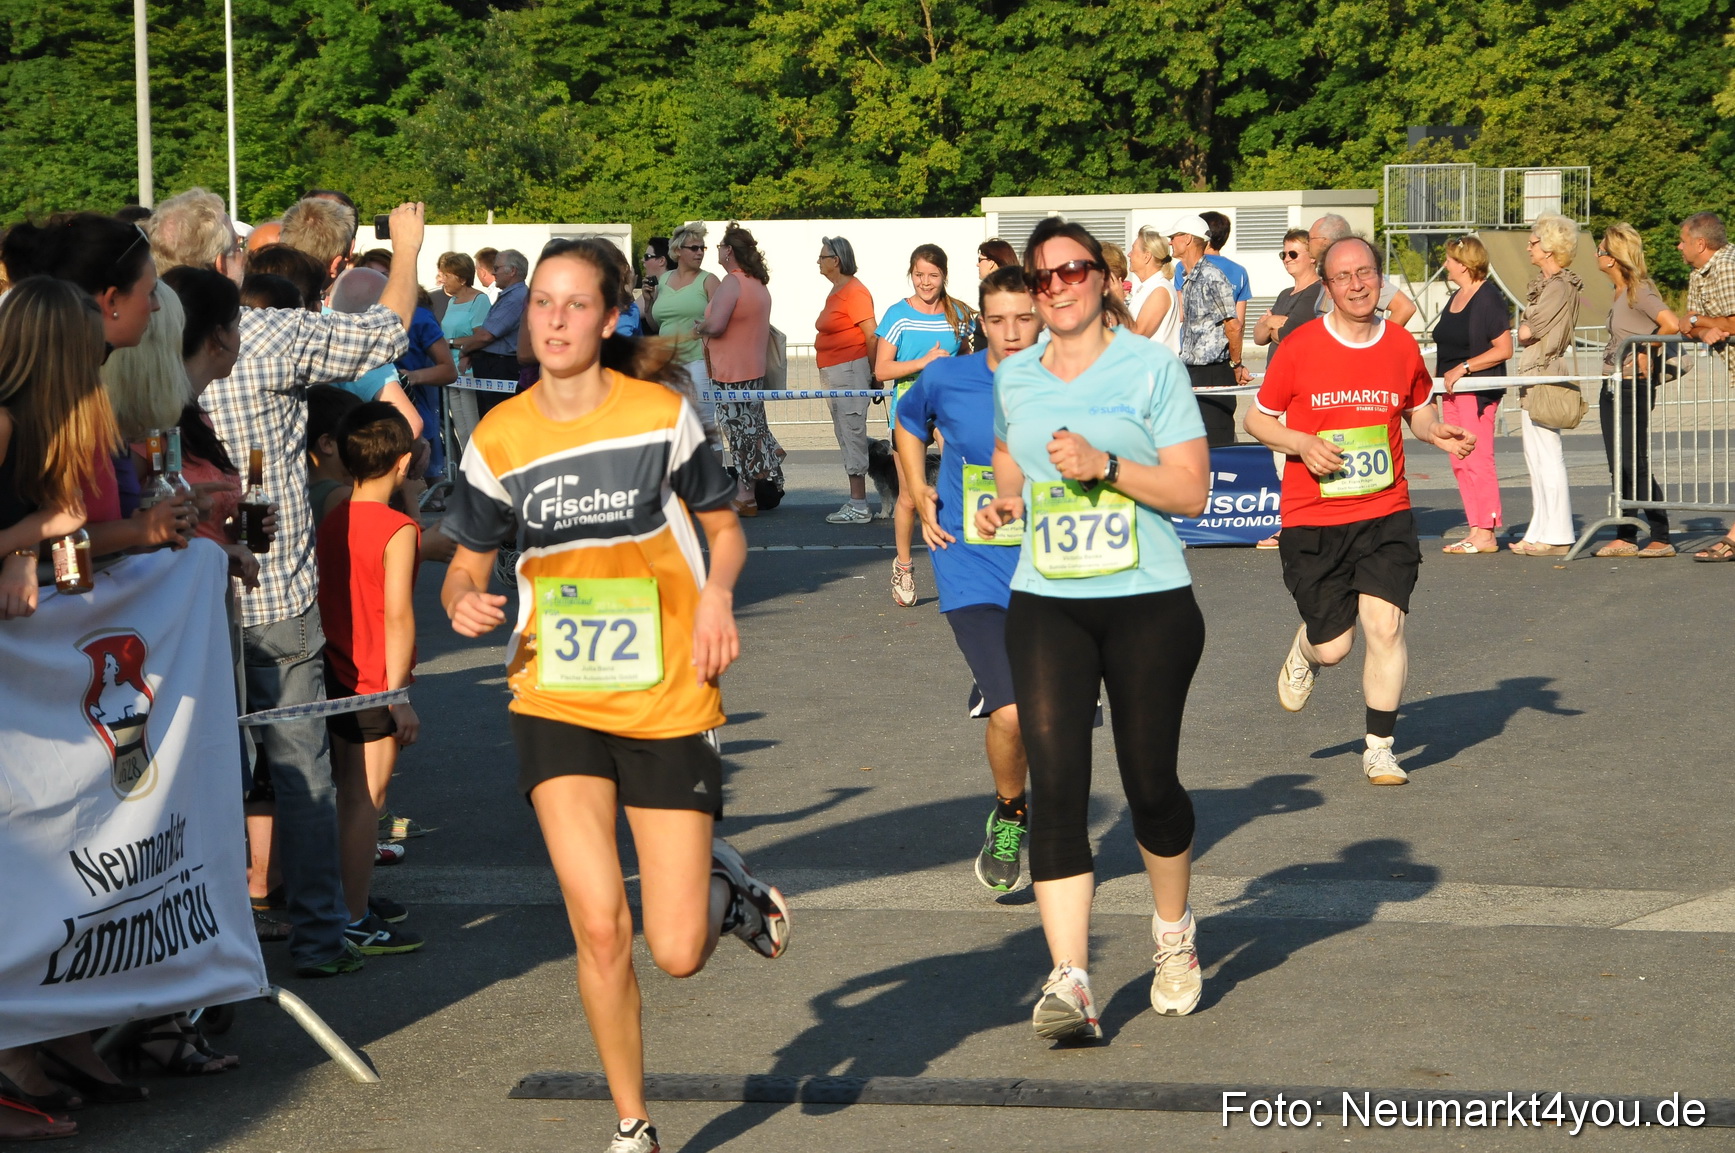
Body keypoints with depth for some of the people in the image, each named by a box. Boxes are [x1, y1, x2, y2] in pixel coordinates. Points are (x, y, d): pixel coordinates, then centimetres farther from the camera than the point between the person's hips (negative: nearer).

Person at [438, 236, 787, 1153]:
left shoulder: (662, 414, -3)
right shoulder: (498, 441, 1)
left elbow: (724, 529, 8)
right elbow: (467, 564, 11)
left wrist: (717, 595, -13)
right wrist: (464, 602, -12)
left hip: (668, 705, -1)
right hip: (556, 705, 1)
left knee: (677, 952, -5)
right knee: (599, 930, -10)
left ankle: (730, 892, 33)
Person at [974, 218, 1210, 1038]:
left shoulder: (1151, 367, -3)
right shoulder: (1013, 378, 11)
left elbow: (1192, 490, -7)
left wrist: (1105, 465, -20)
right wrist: (1003, 502, 7)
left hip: (1149, 605, -3)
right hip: (1045, 607, 3)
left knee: (1150, 782, 5)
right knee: (1054, 781, -11)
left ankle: (1174, 932, 34)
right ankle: (1068, 983, -15)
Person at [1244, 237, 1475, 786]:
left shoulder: (1402, 345, 3)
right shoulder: (1300, 348, -6)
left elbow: (1418, 411, 20)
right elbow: (1257, 419, 3)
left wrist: (1439, 432, -2)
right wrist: (1302, 444, -15)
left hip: (1385, 514, 2)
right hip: (1312, 519, -1)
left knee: (1385, 625, -13)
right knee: (1334, 647, 1)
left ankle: (1380, 749, 2)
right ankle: (1304, 652, 40)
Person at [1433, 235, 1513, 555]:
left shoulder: (1489, 298, -10)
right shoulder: (1455, 298, 17)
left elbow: (1504, 349, -15)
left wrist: (1462, 368, -18)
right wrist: (1438, 375, 13)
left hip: (1478, 391, -9)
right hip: (1452, 391, 9)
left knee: (1477, 460, -9)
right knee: (1459, 463, 7)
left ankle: (1486, 534, -6)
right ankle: (1475, 529, 10)